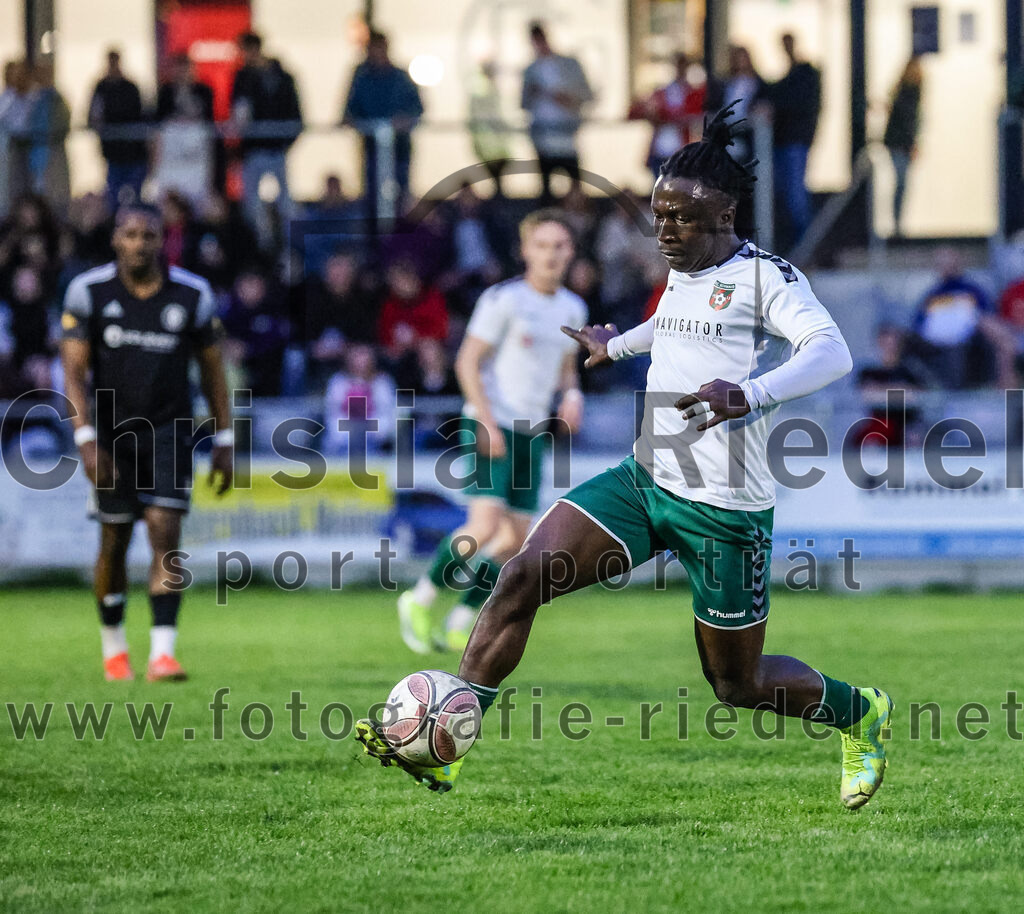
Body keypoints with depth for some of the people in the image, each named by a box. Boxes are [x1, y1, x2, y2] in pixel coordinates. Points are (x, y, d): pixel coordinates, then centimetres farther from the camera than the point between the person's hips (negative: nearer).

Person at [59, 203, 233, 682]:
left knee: (166, 535, -13)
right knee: (114, 543, 4)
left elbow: (212, 371, 7)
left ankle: (162, 652, -18)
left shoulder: (192, 295, -3)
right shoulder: (89, 292, -6)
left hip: (168, 430, 0)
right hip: (111, 431, 0)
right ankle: (113, 644, 25)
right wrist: (87, 440, -18)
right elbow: (74, 372, -7)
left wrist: (224, 443, 5)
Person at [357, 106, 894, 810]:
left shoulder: (765, 276, -11)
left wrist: (749, 393, -43)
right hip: (643, 481, 7)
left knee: (739, 684, 6)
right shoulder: (682, 275, 12)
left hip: (724, 509, -7)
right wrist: (618, 344, 51)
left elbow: (832, 353, -27)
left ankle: (860, 713, 36)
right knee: (522, 577, -14)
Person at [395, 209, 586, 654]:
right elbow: (467, 361, -8)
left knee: (515, 538, 3)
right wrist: (487, 422, -17)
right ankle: (419, 601, -1)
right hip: (489, 427, -7)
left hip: (531, 433, 7)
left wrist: (571, 394, 2)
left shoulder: (573, 309, 12)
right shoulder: (504, 299, -8)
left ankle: (460, 625, 13)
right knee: (485, 527, -20)